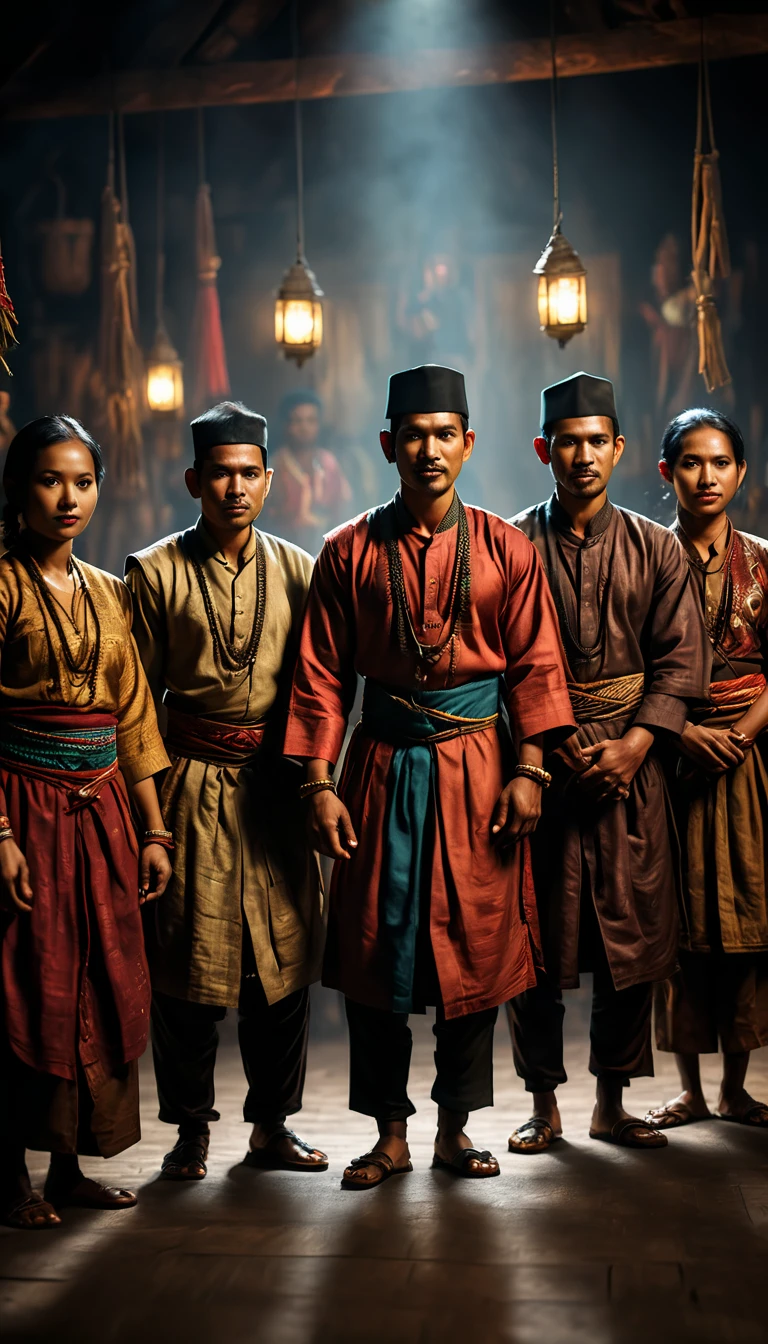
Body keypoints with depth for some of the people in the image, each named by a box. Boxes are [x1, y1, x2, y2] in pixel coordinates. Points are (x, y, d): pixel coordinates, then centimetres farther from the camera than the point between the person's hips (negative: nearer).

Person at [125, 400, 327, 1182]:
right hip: (189, 787, -2)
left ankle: (272, 1124, 21)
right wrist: (146, 797, -4)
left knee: (285, 951, 5)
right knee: (184, 956, 2)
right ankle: (191, 1127, 18)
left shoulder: (298, 572, 7)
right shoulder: (154, 574, 1)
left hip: (275, 785, 2)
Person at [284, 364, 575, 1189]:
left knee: (474, 949, 5)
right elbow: (322, 675, 1)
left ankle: (455, 1127, 21)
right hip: (382, 771, 0)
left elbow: (535, 666, 3)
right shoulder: (349, 552, 2)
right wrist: (319, 783, -5)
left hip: (476, 771, 0)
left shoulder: (505, 550, 3)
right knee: (375, 954, 4)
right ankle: (390, 1133, 19)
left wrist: (528, 771, -6)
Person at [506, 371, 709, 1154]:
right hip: (536, 763, -1)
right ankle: (544, 1105, 16)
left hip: (630, 765, 2)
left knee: (632, 940, 4)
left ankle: (611, 1104, 18)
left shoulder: (655, 549, 8)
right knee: (533, 942, 2)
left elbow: (681, 658, 3)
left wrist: (633, 744, -9)